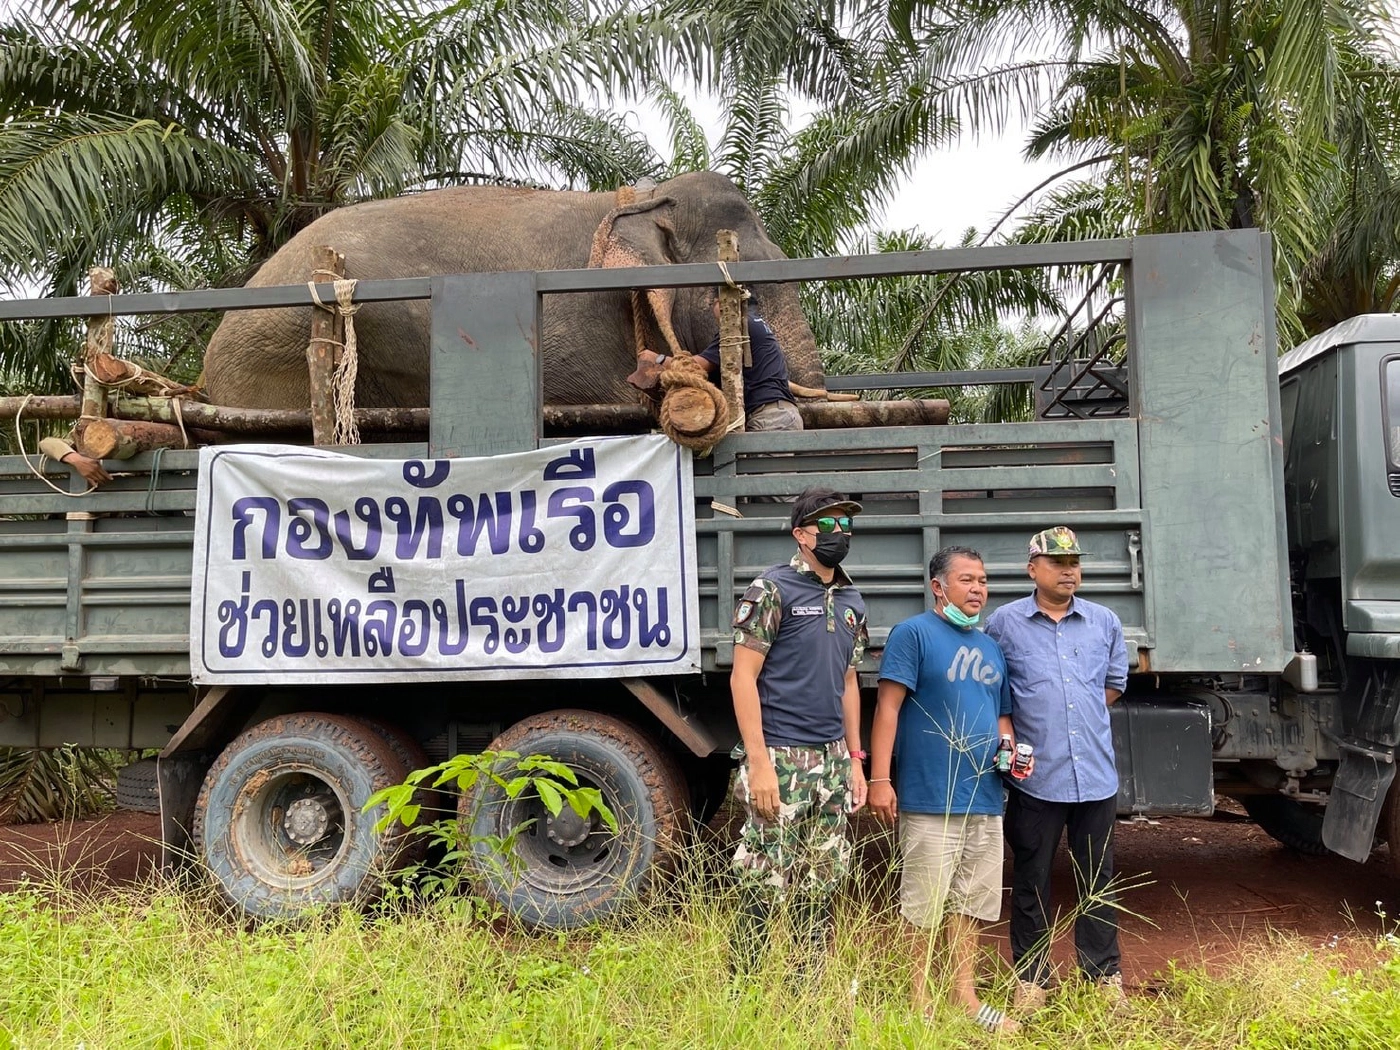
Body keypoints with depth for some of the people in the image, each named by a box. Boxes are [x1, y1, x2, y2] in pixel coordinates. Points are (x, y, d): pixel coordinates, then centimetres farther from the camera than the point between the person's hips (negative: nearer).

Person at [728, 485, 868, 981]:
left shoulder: (852, 602, 14)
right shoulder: (772, 590, -8)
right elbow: (743, 677, -12)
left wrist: (854, 760, 15)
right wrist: (759, 762, -17)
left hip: (832, 762, 7)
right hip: (782, 759, -7)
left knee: (822, 886, 13)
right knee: (766, 889, -2)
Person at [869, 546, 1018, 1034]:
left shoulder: (990, 647, 18)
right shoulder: (913, 633, -5)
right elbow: (888, 707, -11)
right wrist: (880, 779, -18)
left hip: (984, 799, 7)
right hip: (929, 800, -7)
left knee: (969, 904, 15)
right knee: (923, 908, 1)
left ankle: (964, 994, 27)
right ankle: (918, 1001, 14)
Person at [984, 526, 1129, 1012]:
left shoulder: (1105, 622, 7)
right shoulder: (1004, 623, -3)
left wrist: (1079, 717, 11)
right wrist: (1010, 740, -4)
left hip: (1096, 775, 3)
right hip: (1035, 776, -3)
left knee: (1097, 880, 12)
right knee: (1031, 881, 7)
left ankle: (1105, 974, 26)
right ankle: (1031, 978, 19)